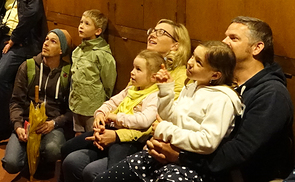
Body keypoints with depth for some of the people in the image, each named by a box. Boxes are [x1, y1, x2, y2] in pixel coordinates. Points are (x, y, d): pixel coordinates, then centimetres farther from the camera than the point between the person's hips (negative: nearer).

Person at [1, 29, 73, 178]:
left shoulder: (68, 72, 3)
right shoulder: (28, 67, 6)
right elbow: (16, 101, 5)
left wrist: (54, 123, -12)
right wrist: (18, 126, -11)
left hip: (53, 126, -1)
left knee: (53, 150, -36)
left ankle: (41, 165, 2)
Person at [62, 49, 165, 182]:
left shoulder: (155, 97, -9)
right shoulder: (130, 90, 19)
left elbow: (144, 121, -26)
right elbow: (111, 103, 20)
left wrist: (116, 117, -15)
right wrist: (100, 114, -3)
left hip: (129, 145, -8)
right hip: (111, 137, 9)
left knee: (91, 171, -26)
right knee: (70, 161, -6)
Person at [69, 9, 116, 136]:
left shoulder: (102, 54, -16)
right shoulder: (77, 51, 7)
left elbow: (108, 83, -9)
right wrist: (73, 99, 16)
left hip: (93, 107, -7)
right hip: (76, 105, 7)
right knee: (78, 137, 18)